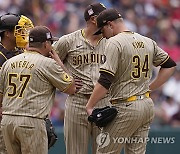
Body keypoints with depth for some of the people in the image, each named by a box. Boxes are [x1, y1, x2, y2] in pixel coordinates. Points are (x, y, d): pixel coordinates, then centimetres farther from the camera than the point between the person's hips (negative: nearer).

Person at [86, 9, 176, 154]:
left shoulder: (115, 42, -11)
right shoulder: (148, 42, 11)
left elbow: (105, 81, -18)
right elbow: (170, 65, 20)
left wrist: (89, 106, -11)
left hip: (126, 107, -8)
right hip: (147, 104, 8)